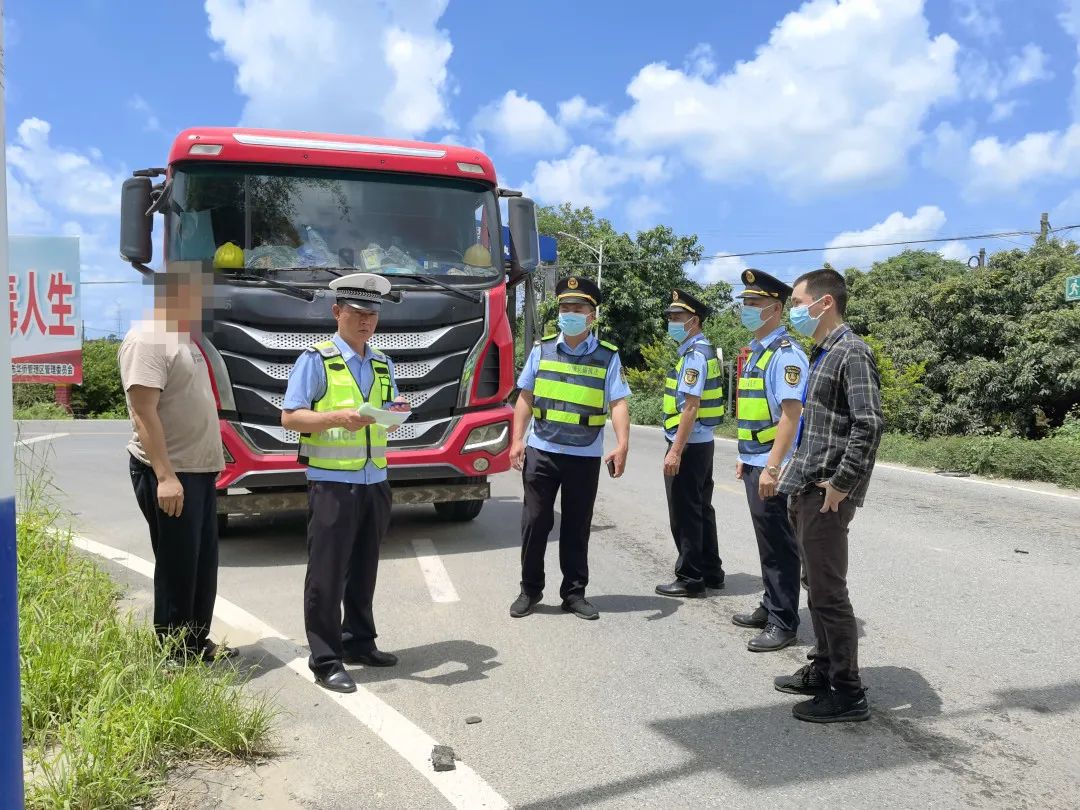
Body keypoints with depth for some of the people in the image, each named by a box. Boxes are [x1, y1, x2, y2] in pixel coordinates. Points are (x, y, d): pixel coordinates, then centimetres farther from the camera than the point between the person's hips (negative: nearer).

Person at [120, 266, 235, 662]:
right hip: (169, 474, -10)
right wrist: (165, 475, -26)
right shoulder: (147, 340, -16)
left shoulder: (182, 339, 15)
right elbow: (144, 414, -22)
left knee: (204, 564, 15)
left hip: (198, 470, 10)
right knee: (177, 568, 0)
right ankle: (173, 655, 13)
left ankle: (196, 643, 28)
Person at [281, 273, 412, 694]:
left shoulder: (382, 364, 14)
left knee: (364, 570, 14)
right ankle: (325, 660, 7)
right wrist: (337, 417, -24)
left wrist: (396, 410, -2)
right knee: (327, 574, -1)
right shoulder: (315, 360, -5)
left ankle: (359, 642, 28)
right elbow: (290, 417, -10)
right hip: (331, 483, -6)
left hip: (375, 482, 6)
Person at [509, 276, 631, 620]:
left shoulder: (608, 356, -1)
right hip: (541, 451, 1)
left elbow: (618, 404, -8)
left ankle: (574, 593, 22)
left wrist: (622, 444, -21)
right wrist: (517, 440, -1)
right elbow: (525, 398, 6)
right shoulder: (542, 350, 4)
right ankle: (530, 590, 21)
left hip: (585, 456, -1)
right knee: (535, 521, 6)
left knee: (577, 527, 9)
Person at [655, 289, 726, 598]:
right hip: (701, 442, 10)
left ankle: (690, 579, 8)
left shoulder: (694, 355, -16)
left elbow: (690, 407, -22)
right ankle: (711, 572, 27)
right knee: (701, 509, 17)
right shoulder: (703, 351, 14)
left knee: (685, 514, -1)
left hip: (689, 445, -10)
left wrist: (675, 450, -23)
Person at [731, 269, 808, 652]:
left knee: (778, 544, 1)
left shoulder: (785, 353, -15)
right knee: (767, 541, 18)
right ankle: (770, 608, 31)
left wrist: (772, 467, -25)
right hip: (754, 463, 9)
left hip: (771, 467, -9)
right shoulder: (756, 351, 13)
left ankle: (783, 624, 12)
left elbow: (790, 414, -21)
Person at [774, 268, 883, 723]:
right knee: (817, 587, 17)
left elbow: (869, 425, -23)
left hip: (826, 495, -9)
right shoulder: (822, 353, 17)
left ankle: (847, 694, 9)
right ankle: (823, 670, 30)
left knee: (828, 592, -2)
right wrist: (798, 482, 17)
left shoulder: (851, 352, -13)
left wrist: (842, 484, -21)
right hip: (806, 490, 9)